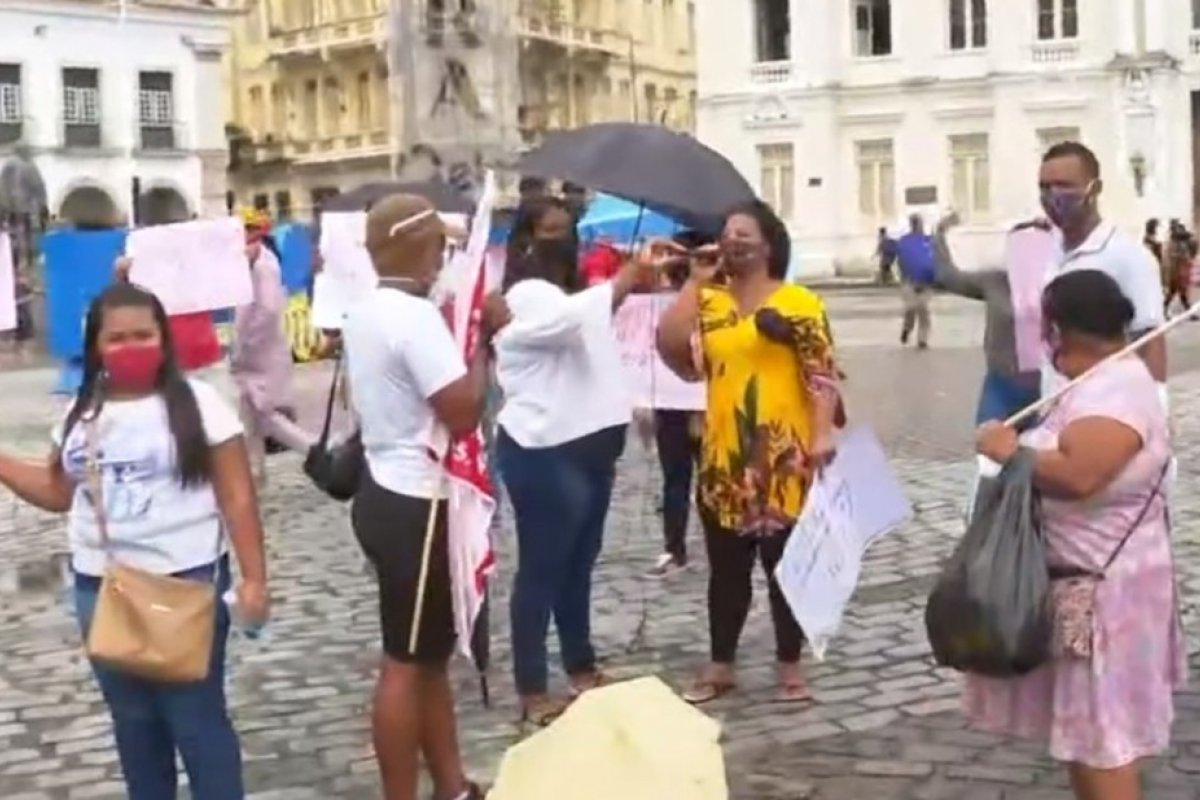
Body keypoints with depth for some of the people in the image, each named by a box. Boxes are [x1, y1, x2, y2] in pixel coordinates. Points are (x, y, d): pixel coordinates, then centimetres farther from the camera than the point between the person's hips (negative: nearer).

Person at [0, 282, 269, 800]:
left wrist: (253, 577, -12)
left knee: (196, 715, 0)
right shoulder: (83, 413, 8)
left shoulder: (197, 404, -8)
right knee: (133, 716, 15)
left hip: (185, 581, -5)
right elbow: (59, 491, 17)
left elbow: (237, 498, -8)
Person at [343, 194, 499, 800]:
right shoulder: (416, 316, -19)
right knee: (407, 664, -1)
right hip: (417, 505, -10)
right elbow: (463, 411, -22)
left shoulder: (364, 312, 10)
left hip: (385, 493, 10)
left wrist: (458, 334, 12)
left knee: (430, 655, 17)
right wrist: (481, 338, -10)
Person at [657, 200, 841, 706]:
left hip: (783, 457, -4)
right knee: (726, 567, 13)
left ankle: (790, 667, 18)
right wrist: (696, 280, -3)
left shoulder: (798, 302, -3)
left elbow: (821, 373, -8)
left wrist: (823, 435, -19)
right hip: (723, 457, 4)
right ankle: (720, 666, 24)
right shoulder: (709, 302, 9)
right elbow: (670, 346, -6)